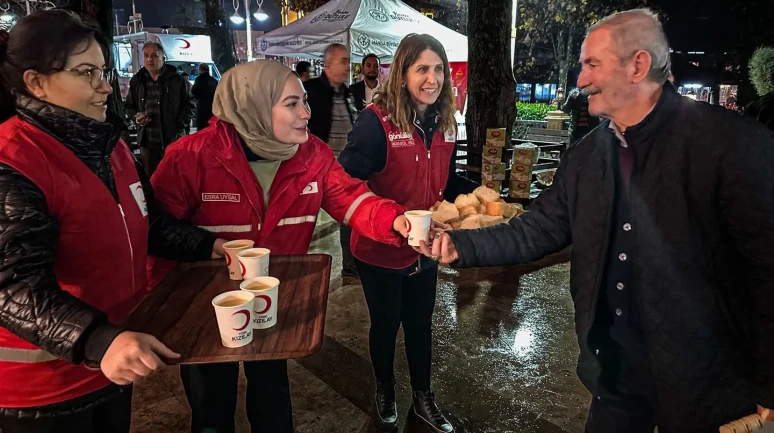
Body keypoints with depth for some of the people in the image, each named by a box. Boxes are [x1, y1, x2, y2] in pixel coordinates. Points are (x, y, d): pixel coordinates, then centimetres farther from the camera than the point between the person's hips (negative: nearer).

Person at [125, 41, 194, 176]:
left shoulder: (177, 80, 0)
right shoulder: (137, 81, 8)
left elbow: (189, 106, 4)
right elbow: (129, 106, 20)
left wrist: (179, 124, -10)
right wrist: (135, 116, -2)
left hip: (173, 140, -3)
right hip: (147, 142, 3)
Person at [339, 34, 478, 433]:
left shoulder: (444, 123, -1)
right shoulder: (376, 120, -21)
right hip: (380, 249, -5)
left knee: (421, 324, 21)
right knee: (386, 325, 16)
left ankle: (423, 398, 43)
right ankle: (384, 393, 44)